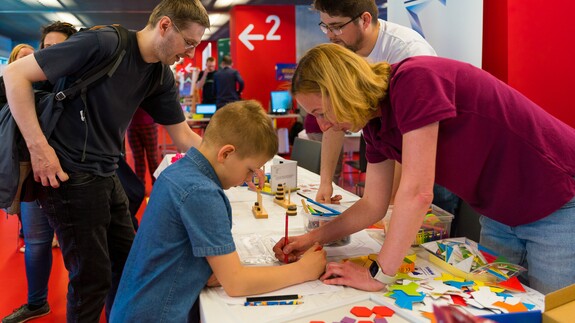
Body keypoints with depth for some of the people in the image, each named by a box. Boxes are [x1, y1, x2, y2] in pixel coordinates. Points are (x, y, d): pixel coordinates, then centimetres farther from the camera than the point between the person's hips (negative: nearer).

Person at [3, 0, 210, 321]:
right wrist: (38, 145, -19)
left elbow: (184, 137, 8)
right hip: (70, 176, -7)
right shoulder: (104, 43, -19)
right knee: (93, 278, 2)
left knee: (127, 264, 16)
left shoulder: (162, 77, 3)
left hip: (108, 177, 7)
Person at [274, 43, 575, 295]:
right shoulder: (375, 124, -2)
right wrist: (311, 238, -1)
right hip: (500, 215, 7)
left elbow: (416, 193, -31)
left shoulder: (414, 80, -28)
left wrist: (379, 276, -25)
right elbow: (373, 205, 4)